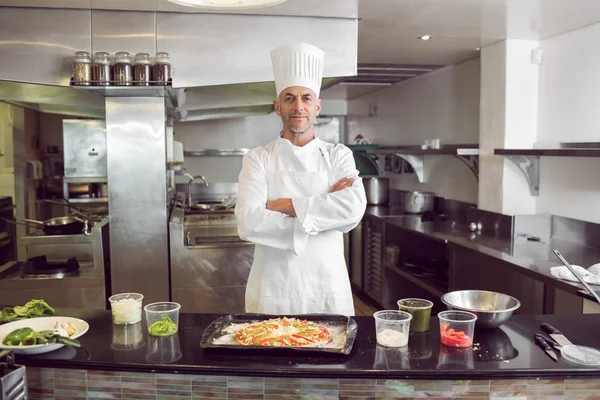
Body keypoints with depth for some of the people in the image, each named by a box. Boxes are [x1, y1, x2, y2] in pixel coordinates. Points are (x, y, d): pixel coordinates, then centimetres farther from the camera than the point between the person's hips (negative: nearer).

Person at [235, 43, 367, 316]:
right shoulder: (258, 159, 0)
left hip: (328, 290, 1)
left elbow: (354, 208, -16)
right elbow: (249, 224, -16)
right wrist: (324, 205, -15)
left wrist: (285, 205, -16)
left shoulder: (338, 156, 3)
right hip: (272, 291, -1)